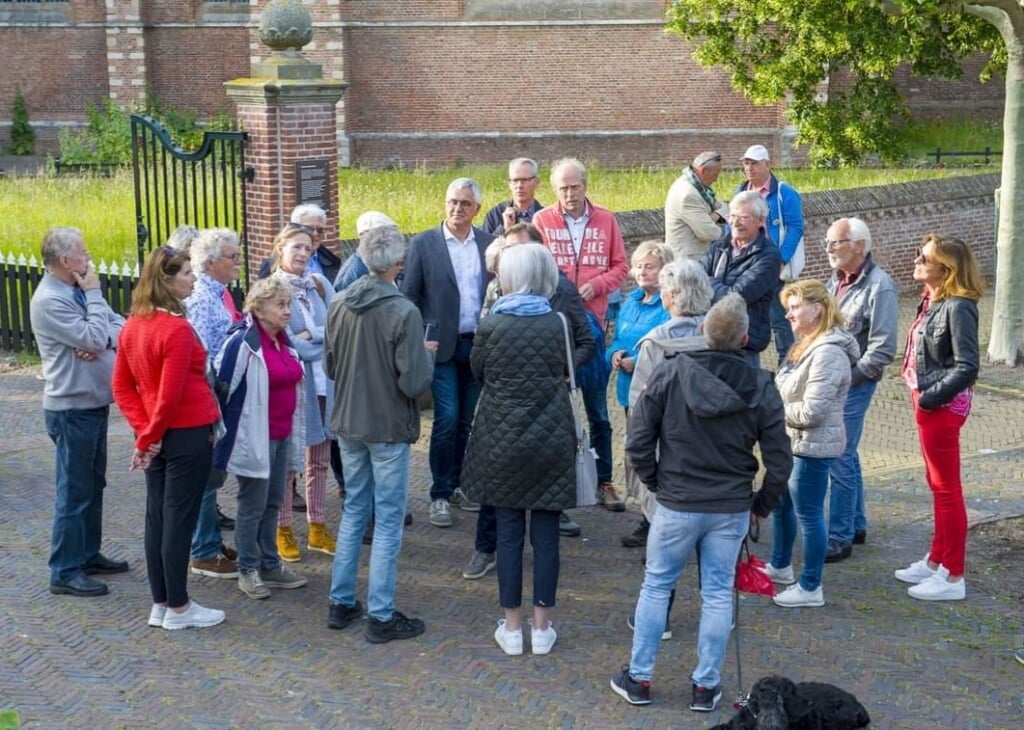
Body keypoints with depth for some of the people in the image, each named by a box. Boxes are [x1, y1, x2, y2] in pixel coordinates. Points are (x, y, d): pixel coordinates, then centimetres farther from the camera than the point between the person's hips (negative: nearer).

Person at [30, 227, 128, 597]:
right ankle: (65, 572, 5)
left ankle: (89, 554, 31)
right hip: (72, 409, -9)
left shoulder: (79, 290, 8)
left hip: (95, 402, 9)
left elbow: (120, 326, 5)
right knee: (73, 490, -3)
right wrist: (94, 295, -13)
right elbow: (94, 336, -24)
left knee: (93, 484, 18)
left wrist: (102, 341, -15)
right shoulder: (49, 300, -19)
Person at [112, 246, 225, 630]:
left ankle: (160, 604, 21)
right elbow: (170, 395, -20)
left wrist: (145, 432, 2)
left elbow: (121, 386, 8)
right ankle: (178, 608, 10)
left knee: (157, 518, 12)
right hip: (188, 436, -8)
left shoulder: (133, 326, 5)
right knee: (180, 521, 1)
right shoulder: (177, 329, -20)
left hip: (159, 437, 8)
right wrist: (150, 436, -7)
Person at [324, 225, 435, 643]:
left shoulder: (339, 305, -2)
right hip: (388, 427, -6)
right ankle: (381, 616, 9)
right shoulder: (403, 312, -19)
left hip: (349, 424, 6)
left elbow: (330, 366, 7)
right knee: (388, 521, 4)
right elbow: (414, 382, -19)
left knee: (354, 511, 19)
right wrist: (426, 354, 0)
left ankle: (341, 603, 25)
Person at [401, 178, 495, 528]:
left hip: (479, 345, 3)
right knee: (447, 418, -7)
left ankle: (459, 484, 25)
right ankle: (440, 495, 5)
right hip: (442, 345, -3)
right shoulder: (423, 244, -3)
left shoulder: (489, 243, 5)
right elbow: (409, 297, -2)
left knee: (470, 420, 9)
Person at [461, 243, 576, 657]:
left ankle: (512, 628, 14)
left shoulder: (491, 325, -9)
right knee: (546, 532, 7)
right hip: (551, 438, 1)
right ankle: (542, 628, 14)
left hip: (503, 438, -1)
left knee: (508, 531, 8)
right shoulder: (558, 324, -5)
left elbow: (478, 372, 5)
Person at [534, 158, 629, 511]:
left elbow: (620, 267, 5)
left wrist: (596, 285, -12)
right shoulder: (541, 221, -2)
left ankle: (603, 481, 18)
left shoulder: (606, 220, 3)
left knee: (598, 410, 9)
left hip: (592, 324, 2)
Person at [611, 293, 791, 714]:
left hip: (676, 505, -1)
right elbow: (779, 461, -3)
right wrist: (763, 504, 12)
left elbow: (638, 442, -8)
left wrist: (656, 483, 8)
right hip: (732, 509, 1)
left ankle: (639, 679, 21)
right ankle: (706, 686, 19)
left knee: (656, 587, 13)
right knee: (718, 594, 11)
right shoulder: (760, 387, -7)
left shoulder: (669, 375, -10)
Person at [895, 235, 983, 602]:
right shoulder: (932, 301, 5)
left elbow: (967, 367, -23)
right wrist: (922, 396, 6)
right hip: (927, 402, 9)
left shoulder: (958, 307, -21)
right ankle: (936, 561, 31)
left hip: (942, 406, -9)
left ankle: (953, 577, 10)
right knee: (938, 485, 18)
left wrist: (930, 398, -19)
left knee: (947, 488, 0)